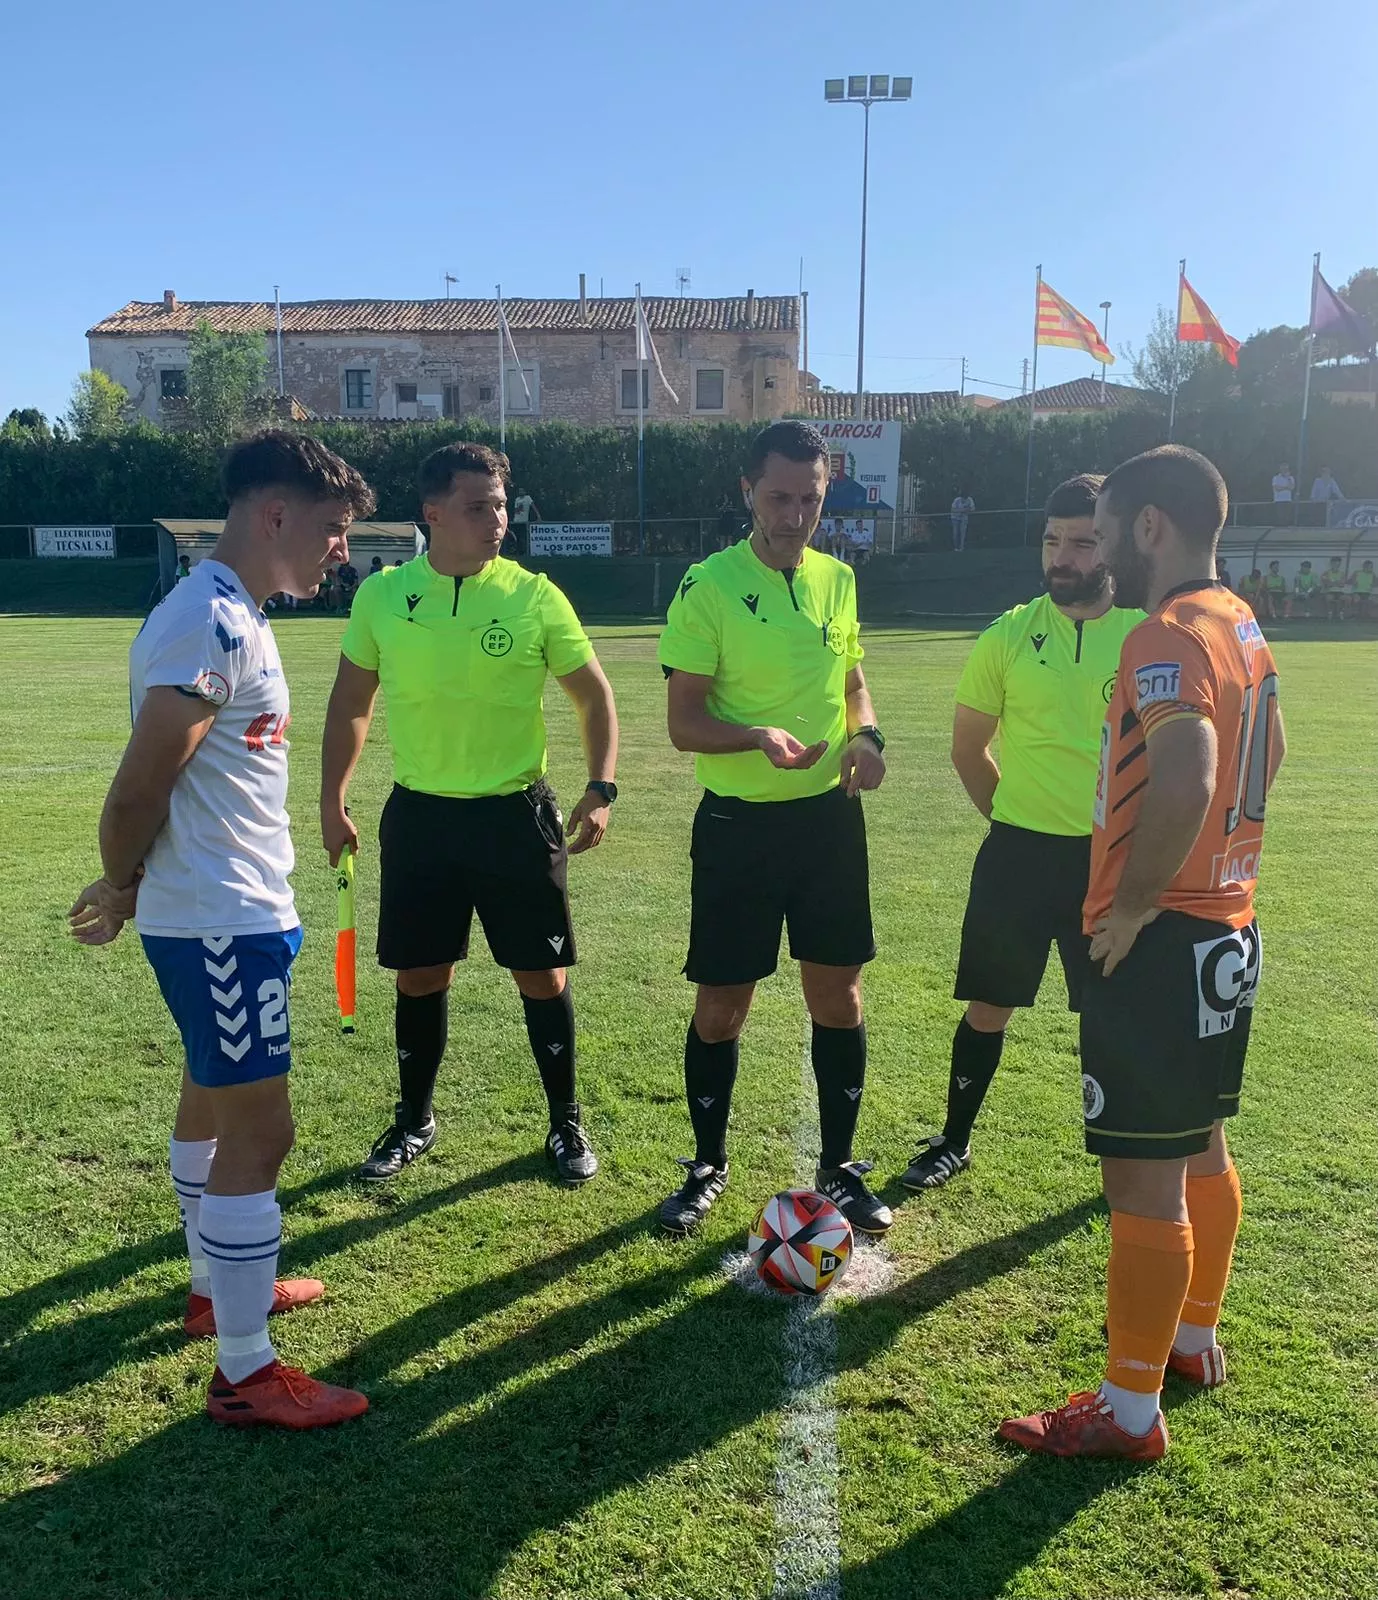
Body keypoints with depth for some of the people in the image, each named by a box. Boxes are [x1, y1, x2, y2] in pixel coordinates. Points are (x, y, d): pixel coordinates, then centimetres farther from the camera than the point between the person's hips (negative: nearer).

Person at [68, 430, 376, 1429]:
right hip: (223, 924, -11)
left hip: (235, 915, 11)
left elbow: (174, 787, 13)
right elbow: (138, 791, -22)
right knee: (261, 1131, -3)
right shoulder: (214, 627, -22)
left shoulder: (229, 617, 10)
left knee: (215, 1100, 22)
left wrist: (133, 888, 8)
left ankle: (218, 1286, 42)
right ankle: (246, 1376, 10)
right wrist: (124, 887, -5)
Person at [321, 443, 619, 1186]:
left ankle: (566, 1123, 25)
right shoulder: (381, 594, -1)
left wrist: (601, 788, -9)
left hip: (516, 814, -1)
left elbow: (594, 694, 2)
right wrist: (332, 801, 7)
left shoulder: (534, 595, -6)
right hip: (419, 814, 2)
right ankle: (414, 1120, 32)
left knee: (543, 976, 5)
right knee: (419, 977, 11)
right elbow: (350, 703, 10)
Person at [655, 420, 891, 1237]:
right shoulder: (708, 586, -10)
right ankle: (708, 1166, 27)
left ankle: (840, 1168, 27)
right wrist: (760, 736, -29)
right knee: (722, 1004, 6)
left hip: (830, 815, 4)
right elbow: (685, 722, -11)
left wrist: (867, 733, -4)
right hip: (738, 823, -4)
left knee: (839, 992, 10)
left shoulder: (838, 578, 6)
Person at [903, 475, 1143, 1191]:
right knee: (988, 1006, 10)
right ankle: (954, 1141, 29)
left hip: (1113, 857, 0)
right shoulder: (1008, 636, -2)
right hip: (1018, 854, 1)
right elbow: (968, 747, 9)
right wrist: (1017, 817, 8)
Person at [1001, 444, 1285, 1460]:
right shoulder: (1243, 628, 12)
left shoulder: (1169, 636, -19)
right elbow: (1267, 757, 26)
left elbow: (1184, 782, -35)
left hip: (1161, 945, -10)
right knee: (1201, 1150, 22)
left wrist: (1134, 905, -23)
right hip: (1228, 929, 10)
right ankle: (1194, 1337, 40)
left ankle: (1130, 1413, 11)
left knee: (1144, 1179, -1)